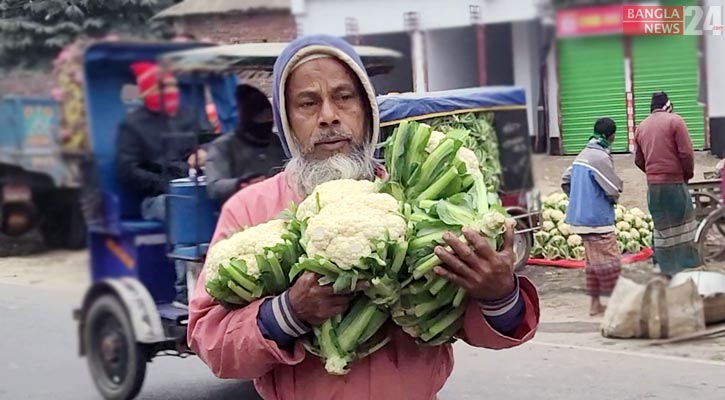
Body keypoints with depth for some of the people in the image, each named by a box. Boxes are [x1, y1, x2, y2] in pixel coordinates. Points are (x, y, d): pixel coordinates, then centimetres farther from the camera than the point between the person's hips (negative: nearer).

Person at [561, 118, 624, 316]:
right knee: (609, 261, -4)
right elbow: (614, 188, -16)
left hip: (580, 216, 9)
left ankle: (595, 303, 18)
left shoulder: (583, 154, 11)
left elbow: (565, 181, 16)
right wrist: (614, 199, 6)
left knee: (593, 260, 14)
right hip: (598, 219, -9)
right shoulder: (601, 157, -17)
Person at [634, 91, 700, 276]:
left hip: (653, 185, 5)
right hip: (675, 183, -5)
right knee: (682, 228, 2)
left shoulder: (641, 127, 10)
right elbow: (686, 153, -11)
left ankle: (668, 270, 15)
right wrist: (688, 174, 5)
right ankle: (686, 269, 1)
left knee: (662, 229, 12)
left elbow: (638, 160, 12)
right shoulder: (674, 120, -6)